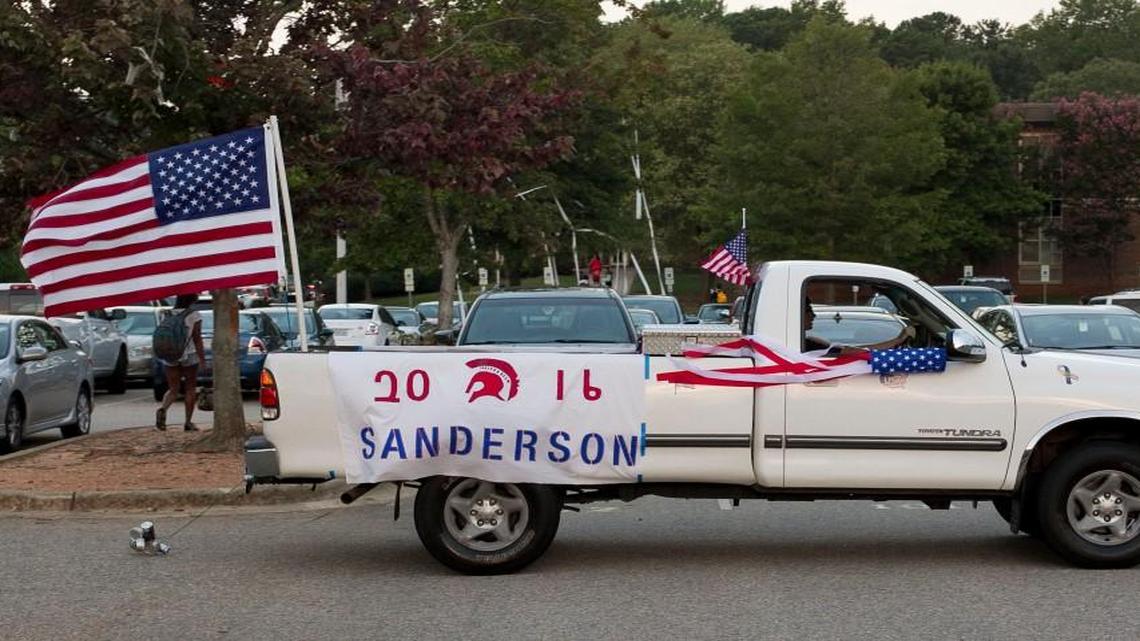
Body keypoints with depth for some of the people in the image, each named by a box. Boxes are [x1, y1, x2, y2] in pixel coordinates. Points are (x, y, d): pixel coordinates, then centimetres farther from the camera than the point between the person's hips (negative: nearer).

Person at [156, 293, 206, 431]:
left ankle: (162, 408, -21)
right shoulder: (194, 316, -6)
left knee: (173, 389, 9)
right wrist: (202, 358, -3)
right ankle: (188, 422, 10)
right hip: (189, 357, -3)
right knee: (190, 389, 10)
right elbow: (197, 339, -8)